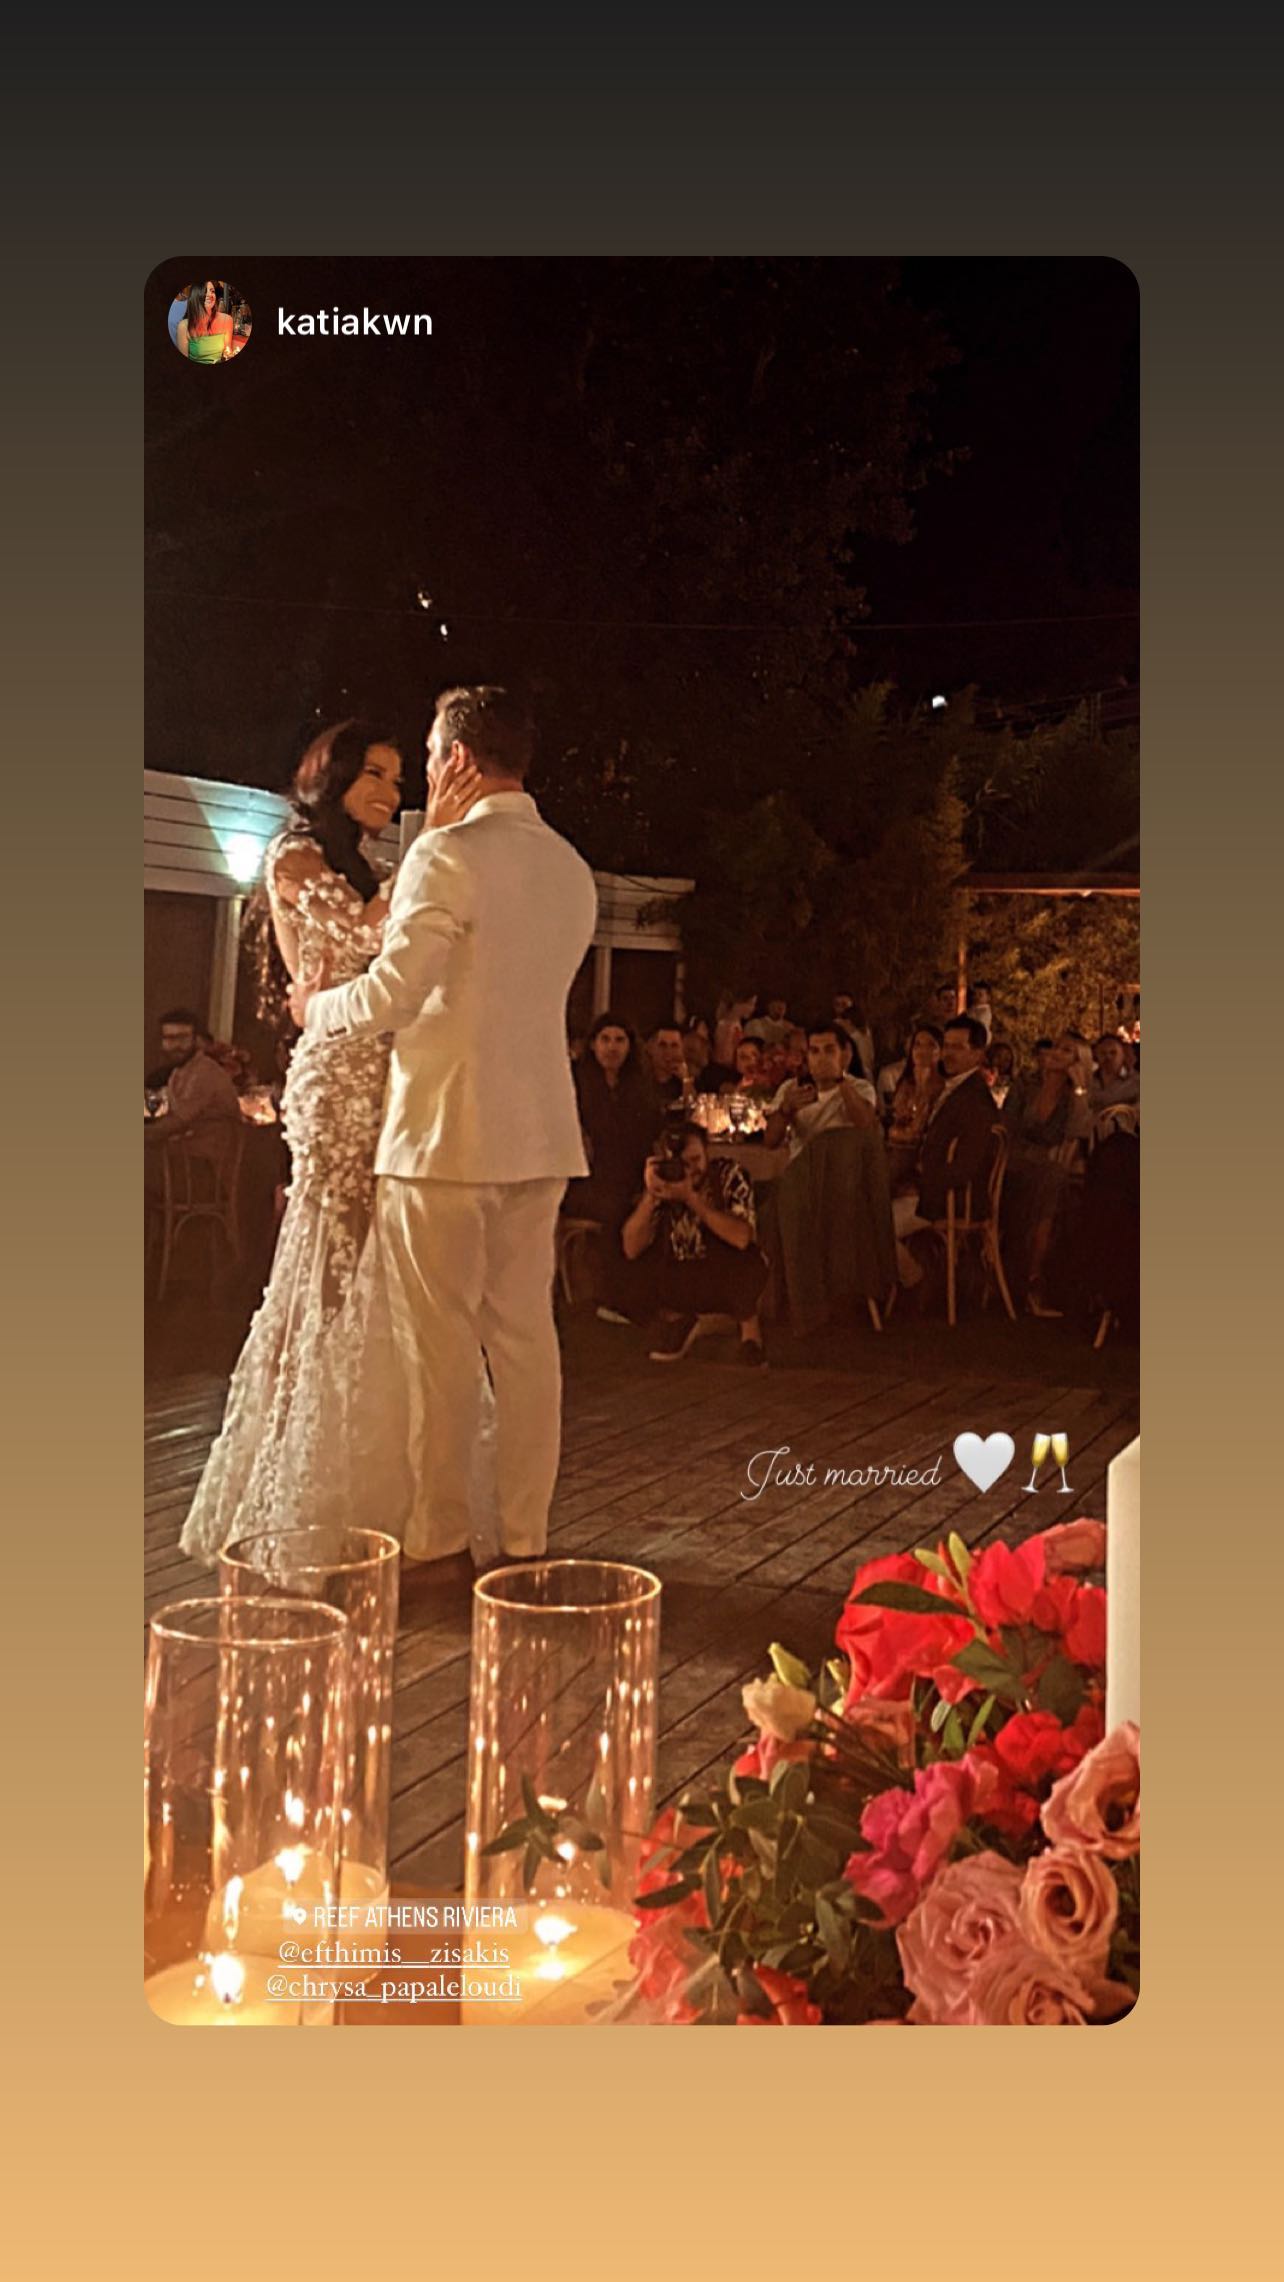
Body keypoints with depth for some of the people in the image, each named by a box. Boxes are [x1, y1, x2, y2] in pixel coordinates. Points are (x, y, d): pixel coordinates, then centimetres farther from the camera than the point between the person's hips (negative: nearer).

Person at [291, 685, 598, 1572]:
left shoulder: (448, 855, -12)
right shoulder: (571, 868, 13)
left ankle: (439, 1540, 6)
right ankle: (525, 1536, 15)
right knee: (525, 1335, 10)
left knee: (440, 1345, 0)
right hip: (540, 1134, 7)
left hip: (445, 1133, -7)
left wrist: (315, 1008, 4)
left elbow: (390, 998, -16)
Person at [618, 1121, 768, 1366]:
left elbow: (741, 1237, -36)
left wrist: (691, 1198, -38)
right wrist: (650, 1196, -31)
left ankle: (749, 1324, -2)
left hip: (731, 1279, -3)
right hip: (682, 1284, 3)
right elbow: (631, 1249, -20)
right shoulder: (662, 1183, -13)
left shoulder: (729, 1175, -20)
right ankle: (678, 1319, 11)